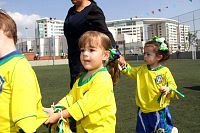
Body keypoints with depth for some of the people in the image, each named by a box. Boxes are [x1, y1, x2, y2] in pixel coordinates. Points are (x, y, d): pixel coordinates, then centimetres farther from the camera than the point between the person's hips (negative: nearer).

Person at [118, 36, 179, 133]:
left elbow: (173, 86, -7)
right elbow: (131, 71, 10)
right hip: (143, 110, 5)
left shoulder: (165, 71, -11)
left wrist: (168, 89, -28)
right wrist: (124, 65, -8)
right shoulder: (141, 69, 3)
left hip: (159, 110, -5)